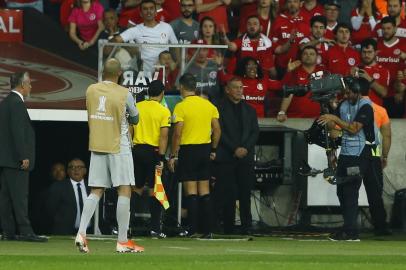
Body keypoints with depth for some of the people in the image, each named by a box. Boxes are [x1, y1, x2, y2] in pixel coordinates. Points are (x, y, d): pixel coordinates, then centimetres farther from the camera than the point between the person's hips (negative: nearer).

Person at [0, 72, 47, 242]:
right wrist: (24, 156, -19)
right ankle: (25, 231, -12)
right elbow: (18, 132, -20)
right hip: (15, 158, -10)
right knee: (19, 196, -10)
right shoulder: (17, 103, -13)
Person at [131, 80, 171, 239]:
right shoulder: (163, 111, -6)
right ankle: (155, 229, 2)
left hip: (137, 149, 4)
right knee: (154, 190, 2)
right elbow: (163, 136, -12)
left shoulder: (137, 107, 5)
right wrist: (161, 159, -12)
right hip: (153, 151, -4)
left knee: (137, 189, 13)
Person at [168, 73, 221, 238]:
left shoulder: (181, 107, -10)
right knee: (204, 190, 9)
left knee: (191, 191, -3)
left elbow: (177, 134, -13)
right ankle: (208, 229, 8)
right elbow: (217, 130, 8)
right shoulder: (209, 105, 7)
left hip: (188, 150, -5)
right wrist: (213, 150, 18)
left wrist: (173, 156, -7)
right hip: (205, 148, 5)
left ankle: (192, 229, -5)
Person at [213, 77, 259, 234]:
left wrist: (246, 148, -6)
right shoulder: (220, 108, 4)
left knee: (245, 194, -2)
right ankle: (228, 228, -3)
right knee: (228, 194, -6)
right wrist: (235, 149, -11)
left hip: (246, 157, 3)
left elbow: (255, 132, 11)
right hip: (226, 158, -3)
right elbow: (220, 132, -3)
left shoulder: (249, 110, 18)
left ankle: (246, 227, -1)